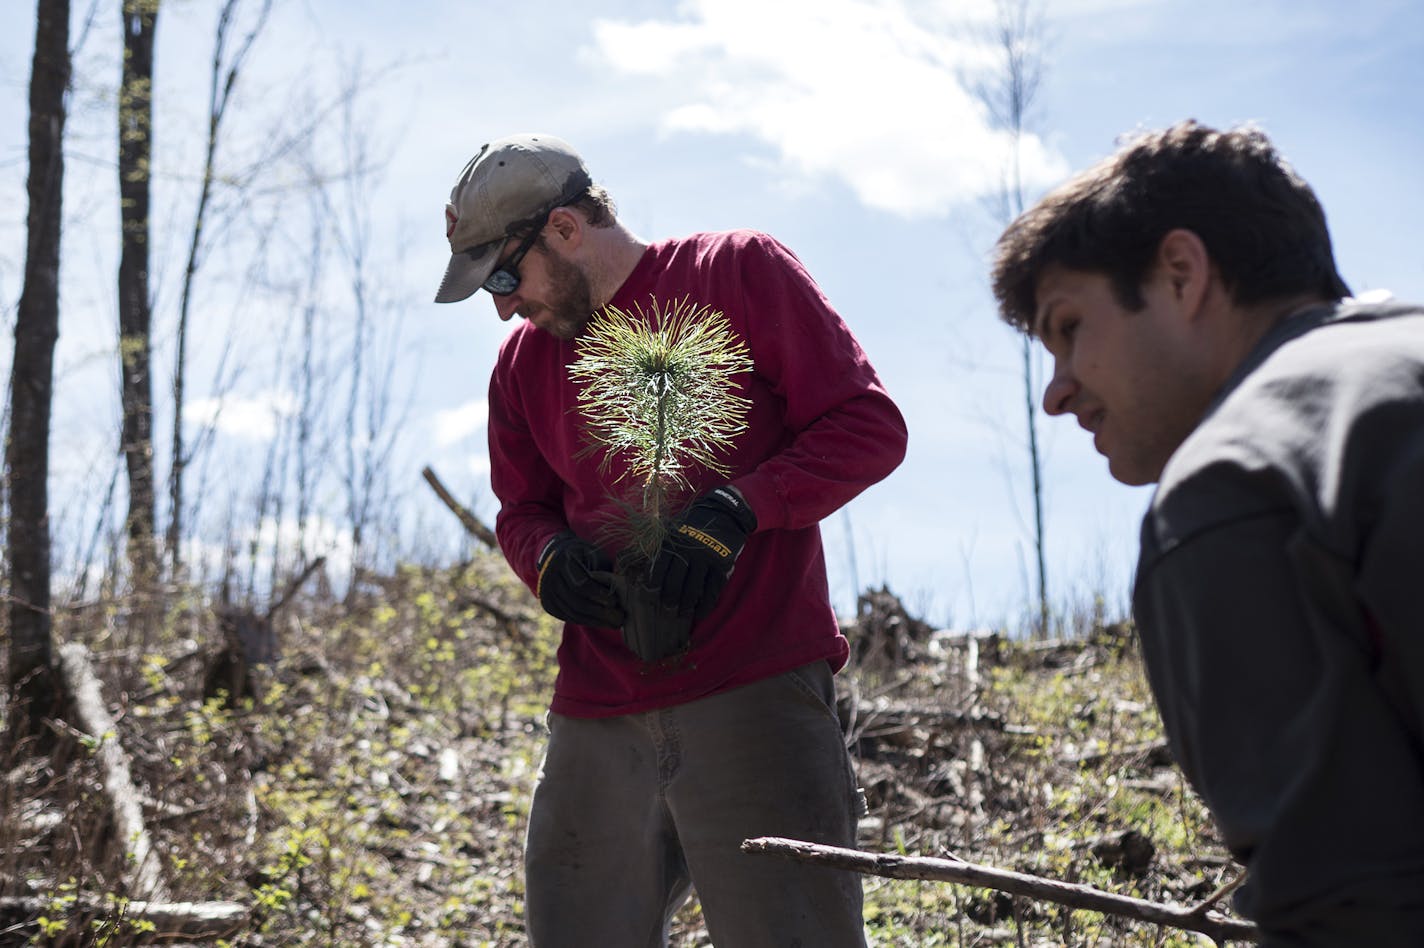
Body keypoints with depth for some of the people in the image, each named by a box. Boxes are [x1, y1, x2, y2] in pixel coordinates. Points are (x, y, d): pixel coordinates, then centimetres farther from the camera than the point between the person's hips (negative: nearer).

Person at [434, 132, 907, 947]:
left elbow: (871, 426, -1)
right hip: (597, 716, 5)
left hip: (756, 689, -5)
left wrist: (738, 506, -15)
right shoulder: (525, 360, 17)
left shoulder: (741, 272, 1)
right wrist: (548, 558, 0)